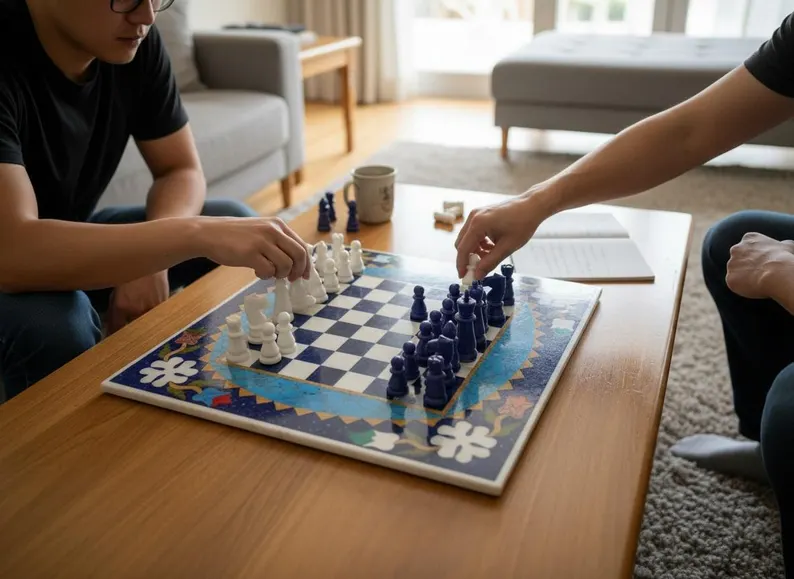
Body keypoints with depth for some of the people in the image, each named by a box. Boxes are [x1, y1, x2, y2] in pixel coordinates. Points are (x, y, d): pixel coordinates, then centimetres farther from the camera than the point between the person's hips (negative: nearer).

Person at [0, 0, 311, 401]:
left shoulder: (136, 42, -12)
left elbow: (183, 170, -6)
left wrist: (148, 258, -25)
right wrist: (197, 234, -49)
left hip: (74, 240, 6)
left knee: (237, 224, -9)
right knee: (53, 317, -36)